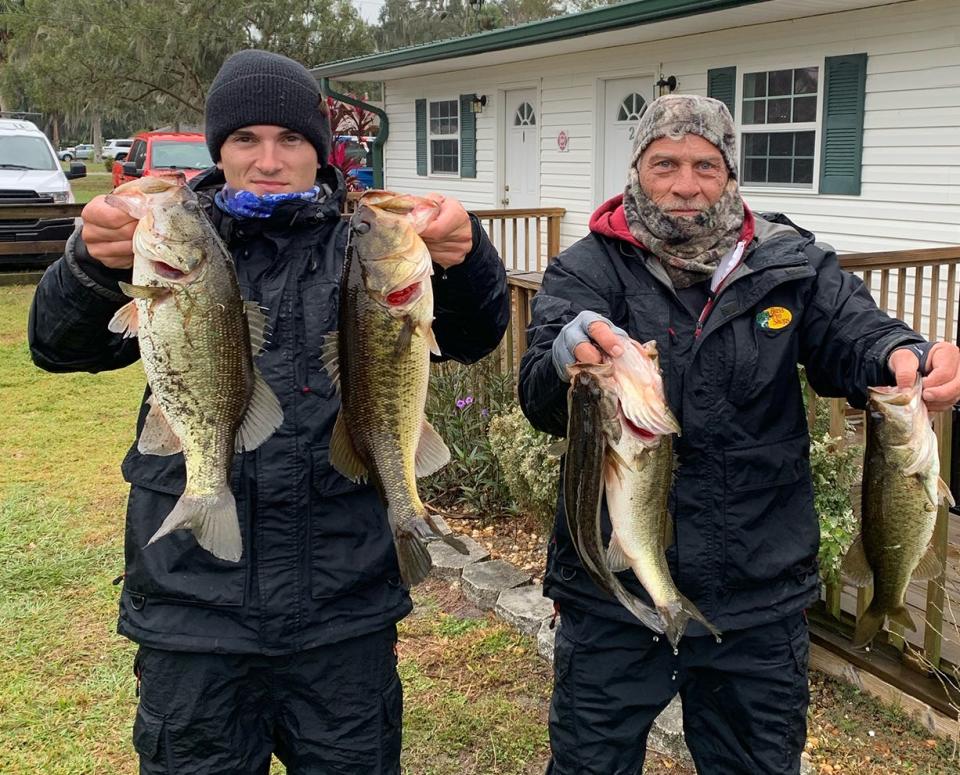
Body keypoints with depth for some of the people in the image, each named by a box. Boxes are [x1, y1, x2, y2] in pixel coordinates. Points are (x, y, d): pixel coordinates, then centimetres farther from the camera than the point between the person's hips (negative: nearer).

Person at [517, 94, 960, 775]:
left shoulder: (792, 263, 0)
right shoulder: (587, 270, -7)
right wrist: (569, 356, -44)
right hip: (613, 585, -1)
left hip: (761, 594, 2)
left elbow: (854, 335, -13)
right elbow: (540, 404, -20)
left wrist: (905, 357, -37)